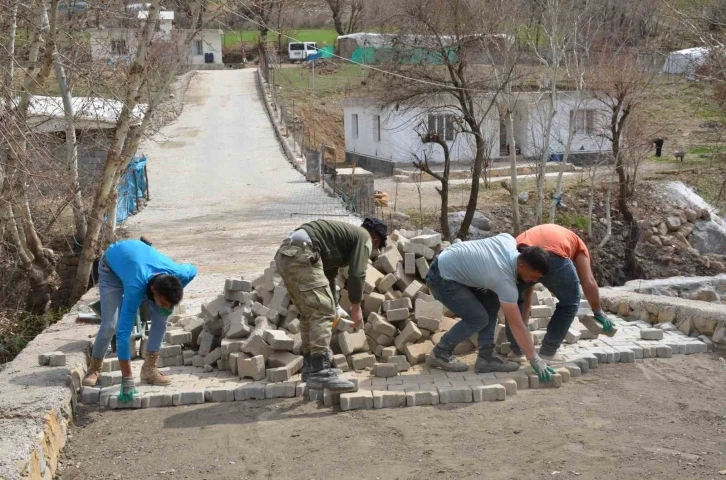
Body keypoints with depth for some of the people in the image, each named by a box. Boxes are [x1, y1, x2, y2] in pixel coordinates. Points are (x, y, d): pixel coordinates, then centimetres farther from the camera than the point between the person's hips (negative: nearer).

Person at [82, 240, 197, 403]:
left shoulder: (177, 273, -34)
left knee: (161, 316, -12)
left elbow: (192, 270, -6)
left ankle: (149, 368, 0)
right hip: (111, 266, -4)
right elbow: (123, 333, -43)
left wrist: (172, 298, -16)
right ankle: (94, 368, 10)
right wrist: (127, 379, -43)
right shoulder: (136, 288, -46)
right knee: (110, 325, -15)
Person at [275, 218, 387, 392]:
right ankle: (321, 374, -15)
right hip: (300, 253, -10)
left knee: (310, 313, 18)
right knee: (322, 312, -10)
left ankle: (311, 367, 25)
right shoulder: (364, 237, 8)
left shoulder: (347, 233, 34)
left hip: (285, 254, 10)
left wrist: (334, 306, 52)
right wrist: (356, 307, 11)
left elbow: (329, 273, 43)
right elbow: (356, 274, -3)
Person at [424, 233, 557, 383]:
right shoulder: (504, 281, -27)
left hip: (454, 265, 10)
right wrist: (534, 359, -17)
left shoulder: (509, 240, -8)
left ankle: (486, 356, 7)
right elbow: (516, 325, -22)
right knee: (478, 319, -12)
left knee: (491, 303, 5)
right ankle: (440, 354, 4)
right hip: (442, 278, -10)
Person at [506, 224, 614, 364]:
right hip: (553, 257, -3)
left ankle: (516, 351, 31)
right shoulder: (577, 243, 37)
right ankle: (547, 352, 24)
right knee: (569, 303, 22)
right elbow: (588, 282, 22)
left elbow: (526, 295, 49)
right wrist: (598, 313, 32)